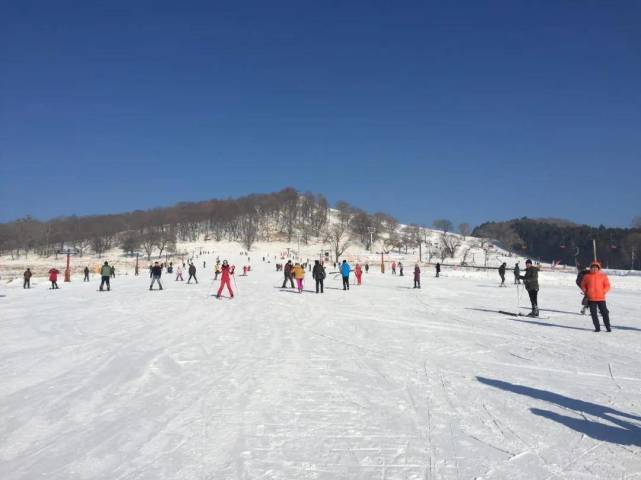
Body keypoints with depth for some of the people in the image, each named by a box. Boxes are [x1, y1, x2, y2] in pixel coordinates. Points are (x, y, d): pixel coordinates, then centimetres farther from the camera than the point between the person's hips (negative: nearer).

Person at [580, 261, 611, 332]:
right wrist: (585, 292, 1)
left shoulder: (603, 276, 3)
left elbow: (607, 285, 6)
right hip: (591, 299, 1)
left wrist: (603, 292, -7)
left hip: (601, 298, -1)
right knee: (593, 314, 3)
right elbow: (583, 285, 14)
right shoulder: (587, 276, 4)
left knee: (604, 313, 3)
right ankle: (597, 327, 13)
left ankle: (608, 327, 15)